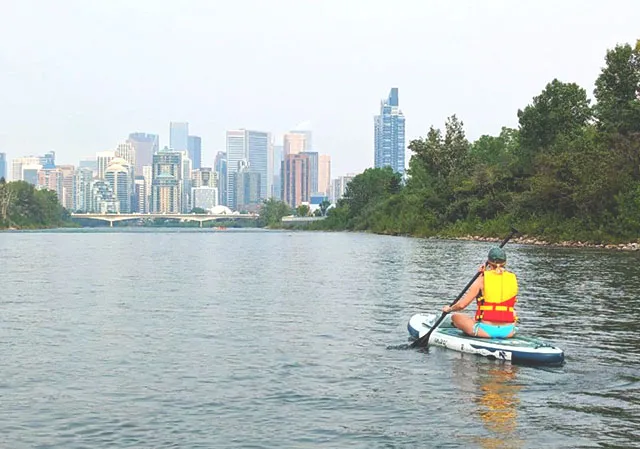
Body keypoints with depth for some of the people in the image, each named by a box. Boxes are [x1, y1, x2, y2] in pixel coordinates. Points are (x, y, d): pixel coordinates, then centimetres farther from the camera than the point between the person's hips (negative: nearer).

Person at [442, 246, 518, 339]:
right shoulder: (512, 279, 1)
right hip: (509, 332, 3)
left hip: (487, 330, -3)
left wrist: (449, 309, 14)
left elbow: (461, 305, -6)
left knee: (455, 317, 17)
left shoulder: (482, 279, -8)